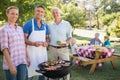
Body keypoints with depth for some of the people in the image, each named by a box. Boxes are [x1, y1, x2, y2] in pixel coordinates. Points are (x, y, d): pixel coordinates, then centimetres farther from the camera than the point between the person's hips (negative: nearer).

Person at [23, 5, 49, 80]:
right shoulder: (28, 24, -7)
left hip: (43, 52, 5)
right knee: (31, 73, -1)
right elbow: (24, 38, -9)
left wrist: (47, 43, -6)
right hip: (32, 52, -5)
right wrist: (33, 43, -24)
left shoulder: (45, 25, 8)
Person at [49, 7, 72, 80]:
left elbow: (69, 37, 2)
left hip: (63, 49, -3)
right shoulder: (50, 25, 8)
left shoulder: (67, 24, -2)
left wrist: (66, 43, -17)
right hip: (52, 49, 3)